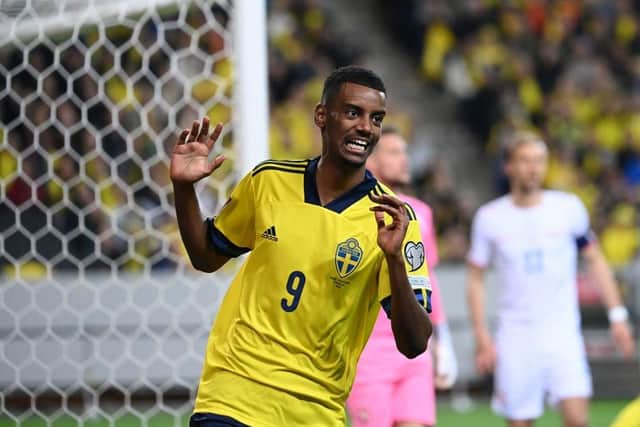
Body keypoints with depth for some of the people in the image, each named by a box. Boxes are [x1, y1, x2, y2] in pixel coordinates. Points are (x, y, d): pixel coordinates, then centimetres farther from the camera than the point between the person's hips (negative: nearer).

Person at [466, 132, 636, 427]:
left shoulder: (568, 208, 1)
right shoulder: (490, 217, 1)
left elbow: (595, 260, 11)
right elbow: (475, 279, 7)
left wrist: (617, 314, 4)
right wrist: (482, 336, -1)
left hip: (562, 333, 0)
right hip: (515, 334, 0)